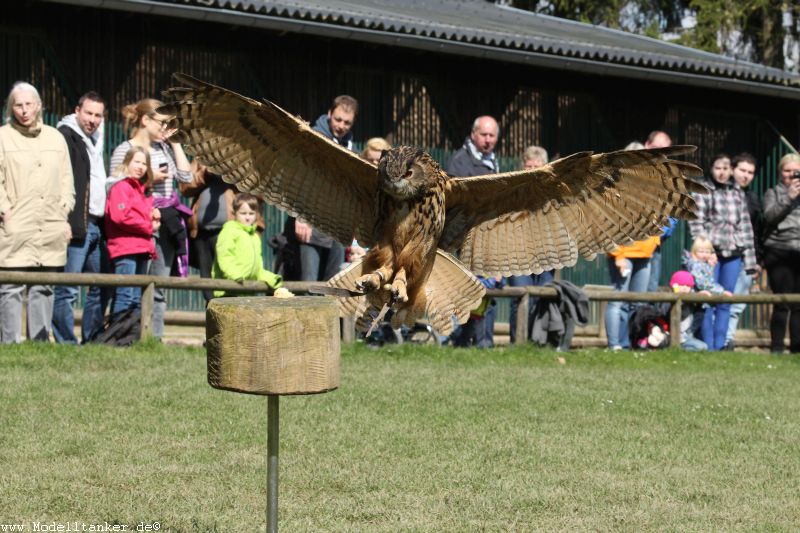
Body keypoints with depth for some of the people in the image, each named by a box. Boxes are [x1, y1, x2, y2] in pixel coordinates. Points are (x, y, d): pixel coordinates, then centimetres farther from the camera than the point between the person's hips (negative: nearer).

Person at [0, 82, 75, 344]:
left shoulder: (55, 137, 16)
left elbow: (66, 179, 18)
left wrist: (64, 214, 9)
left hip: (50, 231, 4)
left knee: (44, 289, 5)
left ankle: (40, 343, 10)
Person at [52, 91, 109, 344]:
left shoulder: (96, 139, 20)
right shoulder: (65, 137, -7)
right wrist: (65, 224, -23)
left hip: (97, 225, 9)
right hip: (77, 225, -9)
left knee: (101, 287, 13)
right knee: (67, 290, -6)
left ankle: (92, 340, 21)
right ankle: (66, 343, -4)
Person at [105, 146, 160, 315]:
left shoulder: (140, 189, 22)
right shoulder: (120, 186, -6)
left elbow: (146, 213, 28)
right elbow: (120, 216, -19)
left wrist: (154, 215, 3)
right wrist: (149, 226, -12)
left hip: (141, 249, 10)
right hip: (125, 248, -10)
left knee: (137, 300, 11)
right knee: (125, 296, -14)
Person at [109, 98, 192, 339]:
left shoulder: (163, 148, 15)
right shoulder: (124, 151, -4)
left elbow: (186, 176, 8)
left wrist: (174, 143, 7)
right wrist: (148, 179, -14)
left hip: (166, 224, 7)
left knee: (159, 287, 9)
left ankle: (156, 337, 13)